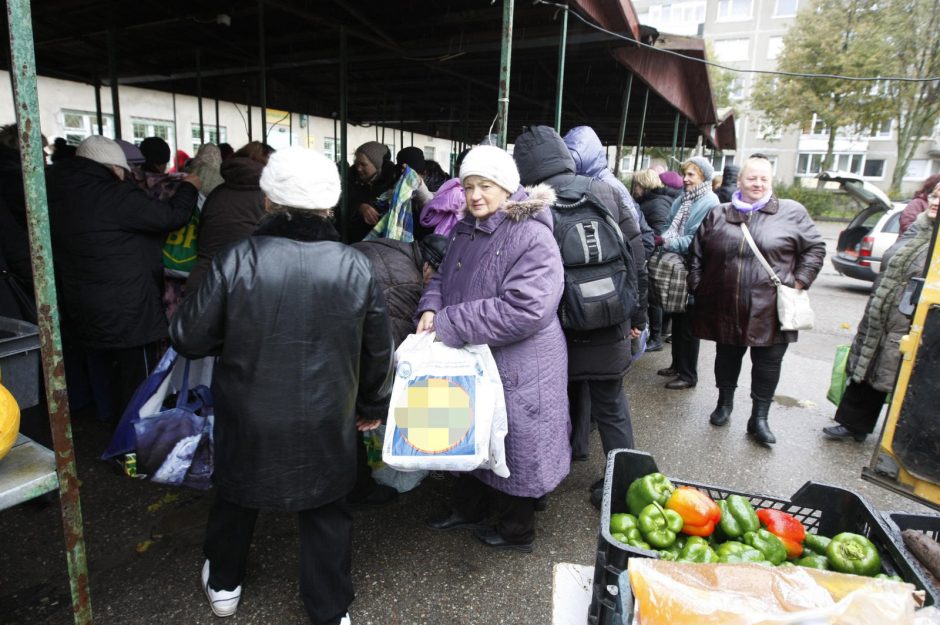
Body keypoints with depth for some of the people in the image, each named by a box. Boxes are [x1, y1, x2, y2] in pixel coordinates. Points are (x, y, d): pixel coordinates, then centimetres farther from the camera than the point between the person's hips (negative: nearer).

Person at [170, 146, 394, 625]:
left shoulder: (235, 261, -18)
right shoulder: (356, 267, -12)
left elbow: (189, 339, -11)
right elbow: (378, 352, -2)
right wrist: (373, 406, 13)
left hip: (248, 422, 0)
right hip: (325, 424, 0)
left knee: (236, 496, 26)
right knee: (325, 513, 18)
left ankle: (223, 585, 50)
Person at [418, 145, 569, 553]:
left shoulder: (532, 237, -21)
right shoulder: (466, 231, 6)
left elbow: (525, 309, -30)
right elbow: (444, 279, 15)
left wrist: (449, 325, -25)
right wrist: (431, 309, -9)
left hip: (516, 366, -7)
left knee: (511, 444, 9)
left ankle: (516, 531, 33)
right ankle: (467, 508, 46)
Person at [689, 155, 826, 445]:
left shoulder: (791, 212, 0)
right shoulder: (718, 215, 6)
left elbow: (815, 247, 5)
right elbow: (697, 253, 11)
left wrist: (799, 281, -3)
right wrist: (697, 287, 5)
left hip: (769, 309, -1)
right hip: (725, 309, 2)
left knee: (768, 362, 6)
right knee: (727, 356, 16)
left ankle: (759, 418, 21)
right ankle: (724, 403, 37)